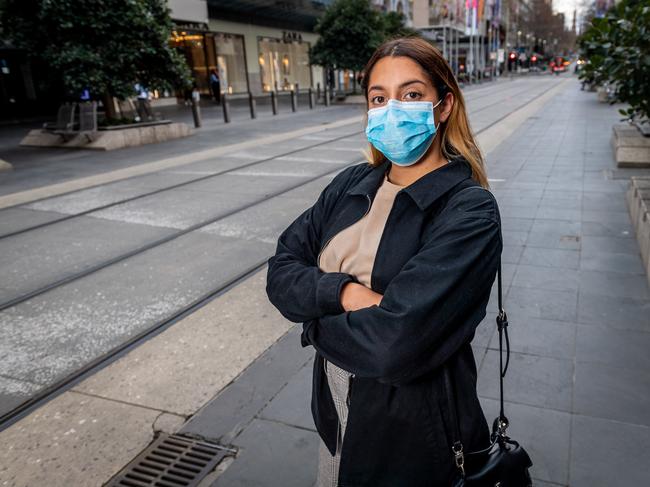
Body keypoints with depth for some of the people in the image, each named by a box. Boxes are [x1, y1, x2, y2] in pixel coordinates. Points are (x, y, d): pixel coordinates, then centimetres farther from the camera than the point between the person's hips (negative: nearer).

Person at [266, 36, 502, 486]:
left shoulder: (469, 212, -21)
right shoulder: (352, 184, -2)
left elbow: (393, 344, -30)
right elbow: (281, 272, -5)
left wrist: (317, 322, -13)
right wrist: (342, 291, -24)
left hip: (413, 435, -5)